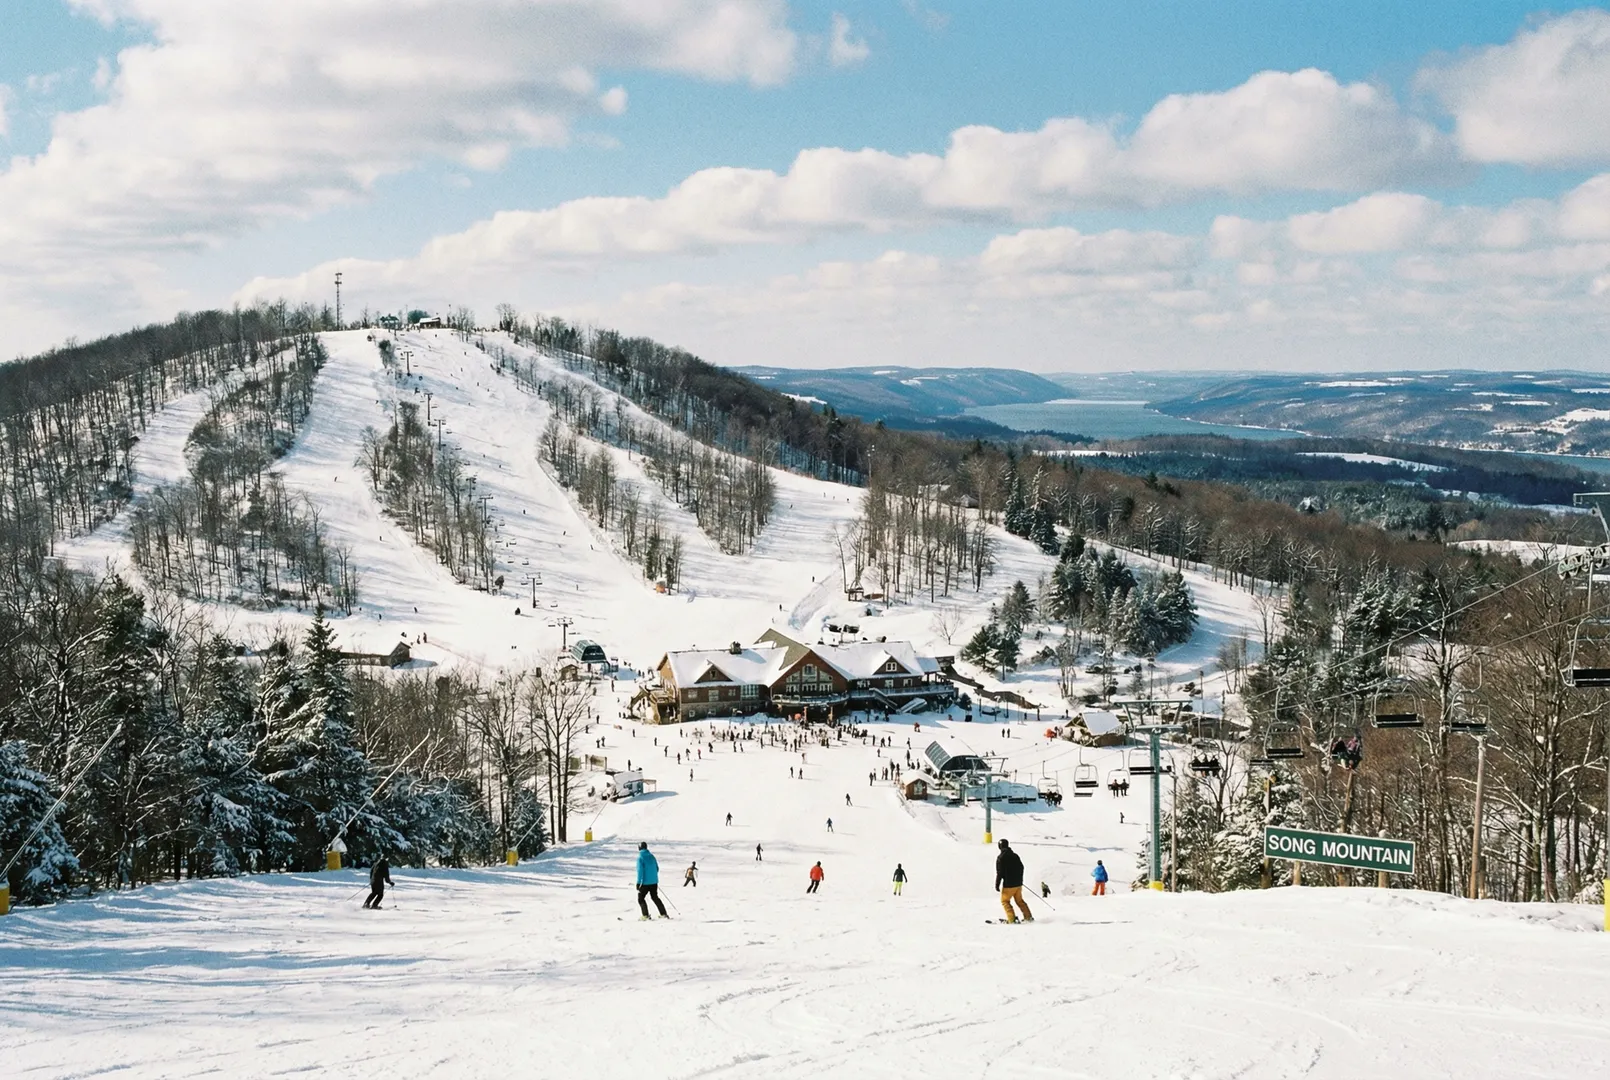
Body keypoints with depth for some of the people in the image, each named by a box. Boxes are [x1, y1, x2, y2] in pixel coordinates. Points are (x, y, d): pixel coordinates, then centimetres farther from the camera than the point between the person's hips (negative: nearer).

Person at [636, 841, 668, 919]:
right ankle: (663, 914, 20)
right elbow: (657, 868, 12)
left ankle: (645, 915, -5)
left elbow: (640, 871, -17)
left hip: (645, 883, -6)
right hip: (654, 882, 6)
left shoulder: (640, 857, -12)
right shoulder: (651, 856, 6)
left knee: (640, 899, 7)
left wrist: (638, 883, -14)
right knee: (655, 897, 21)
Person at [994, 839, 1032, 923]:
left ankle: (1012, 919, -5)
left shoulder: (1000, 857, -12)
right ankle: (1028, 917, 15)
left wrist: (997, 884, -7)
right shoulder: (1015, 855, 7)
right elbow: (1021, 868, 14)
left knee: (1005, 901, 7)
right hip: (1018, 884, 6)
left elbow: (999, 872, -14)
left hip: (1008, 884, -6)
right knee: (1019, 901, 19)